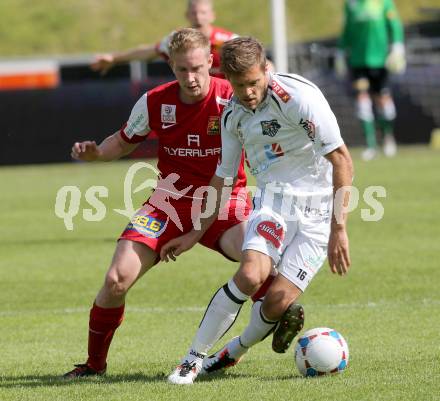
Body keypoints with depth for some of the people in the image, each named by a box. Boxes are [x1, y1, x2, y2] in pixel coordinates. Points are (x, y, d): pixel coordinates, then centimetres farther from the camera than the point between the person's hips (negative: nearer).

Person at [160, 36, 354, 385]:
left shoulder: (298, 96, -18)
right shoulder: (233, 114, 2)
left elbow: (341, 160, -17)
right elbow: (223, 176, 17)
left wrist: (339, 228, -20)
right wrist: (196, 234, 18)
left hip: (317, 209, -3)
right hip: (274, 197, 3)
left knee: (278, 301, -14)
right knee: (250, 275, -26)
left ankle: (236, 350, 18)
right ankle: (194, 358, -12)